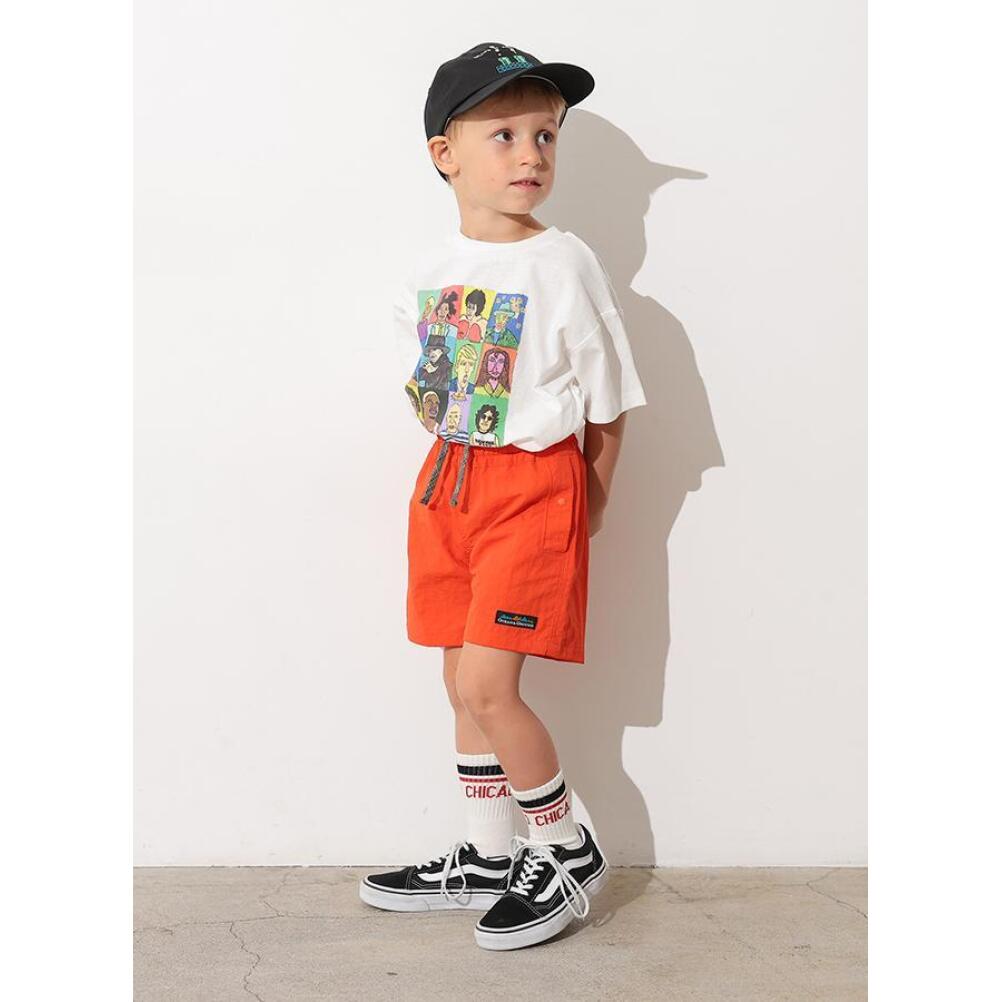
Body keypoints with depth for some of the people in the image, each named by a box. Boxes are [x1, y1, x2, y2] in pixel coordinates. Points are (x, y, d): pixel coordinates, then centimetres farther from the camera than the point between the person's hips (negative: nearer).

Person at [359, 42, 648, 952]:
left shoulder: (565, 264, -10)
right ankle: (487, 859, 28)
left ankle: (570, 852, 10)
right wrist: (461, 466, 12)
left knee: (485, 686, -11)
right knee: (465, 684, 12)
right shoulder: (429, 269, 4)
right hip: (448, 482, 6)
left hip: (535, 486, -6)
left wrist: (589, 509, -1)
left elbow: (608, 408, -4)